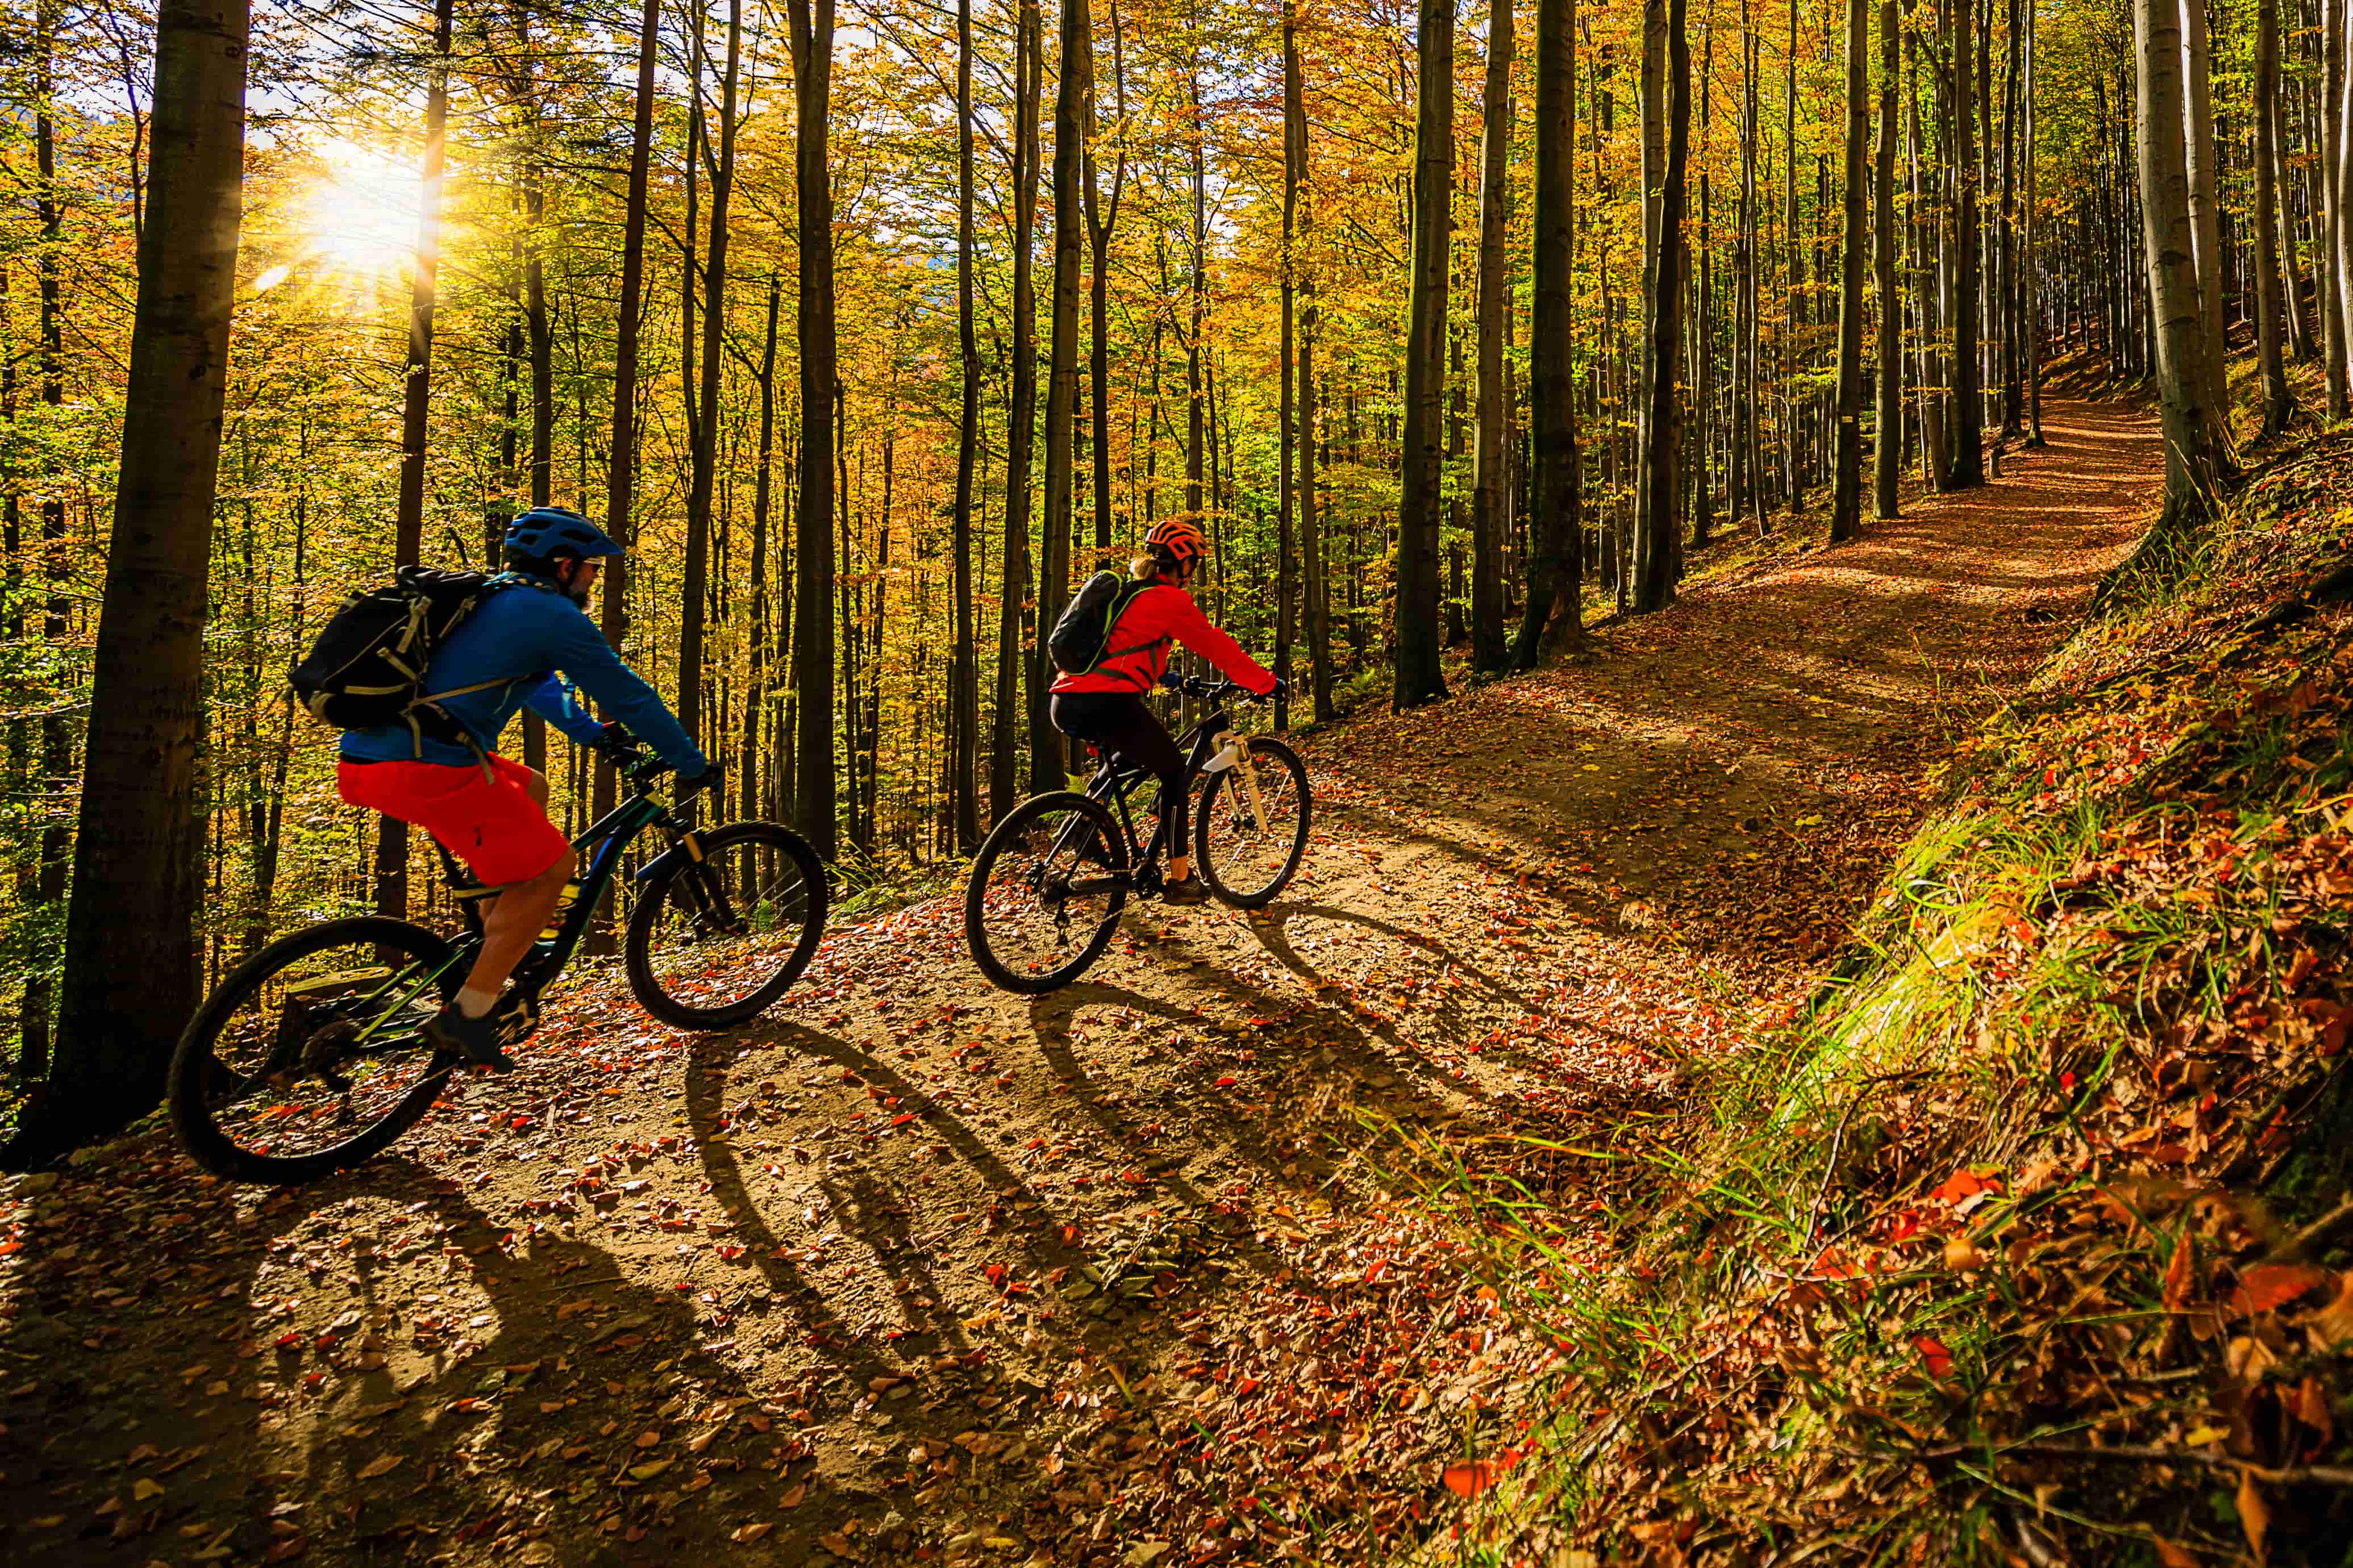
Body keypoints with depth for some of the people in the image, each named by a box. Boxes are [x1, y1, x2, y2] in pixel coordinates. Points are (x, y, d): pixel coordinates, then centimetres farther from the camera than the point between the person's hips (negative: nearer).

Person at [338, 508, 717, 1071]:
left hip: (367, 755, 10)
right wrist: (693, 765, 11)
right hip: (421, 768, -10)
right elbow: (629, 695, 1)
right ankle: (467, 1014, 0)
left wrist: (590, 731, 50)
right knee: (553, 864, 1)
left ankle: (494, 954, 26)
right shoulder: (554, 615, -3)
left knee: (530, 791, 27)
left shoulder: (489, 601, 25)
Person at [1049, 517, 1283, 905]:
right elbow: (1218, 647, 2)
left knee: (1126, 759, 33)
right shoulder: (1170, 599, 0)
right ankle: (1179, 879, 10)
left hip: (1065, 703, 9)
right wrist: (1267, 683, 12)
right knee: (1175, 772, 8)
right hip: (1107, 703, -8)